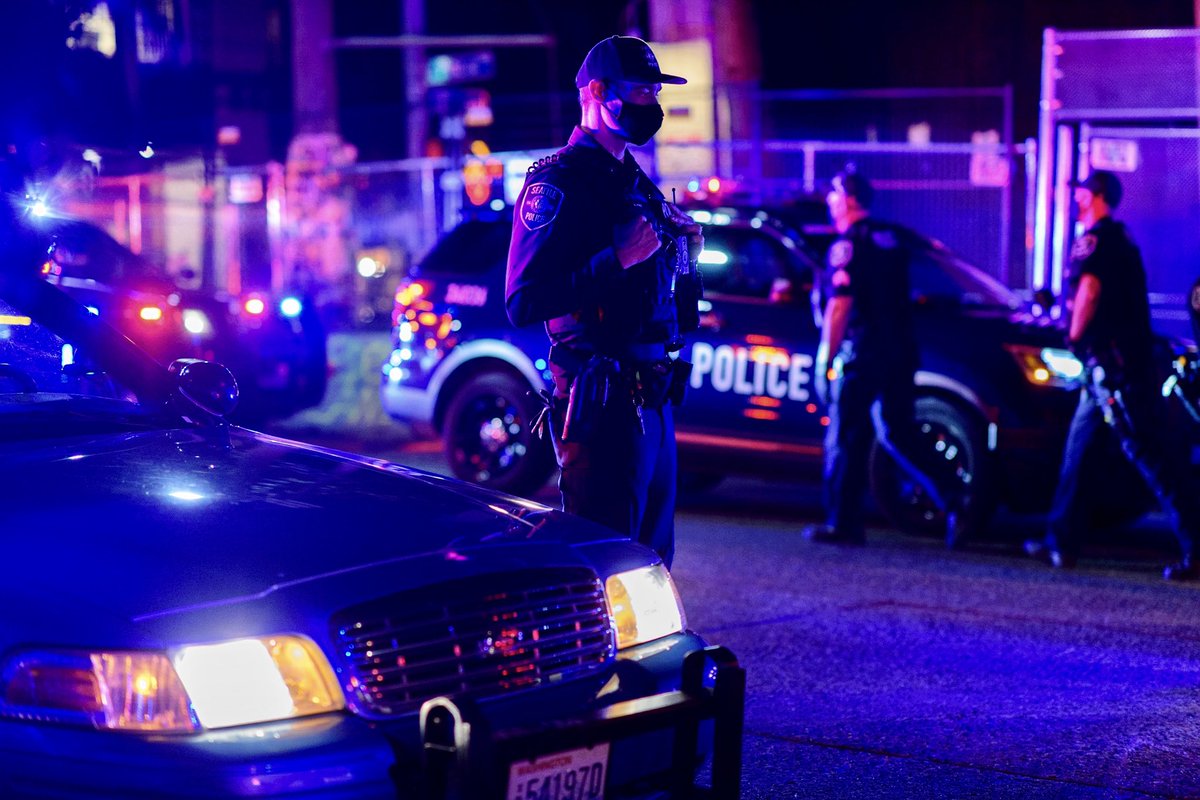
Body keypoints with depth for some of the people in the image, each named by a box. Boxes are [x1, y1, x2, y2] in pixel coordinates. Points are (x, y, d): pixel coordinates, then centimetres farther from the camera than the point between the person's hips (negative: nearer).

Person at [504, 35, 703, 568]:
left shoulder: (634, 182, 19)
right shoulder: (560, 182, -10)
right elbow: (524, 303, -20)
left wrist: (681, 249, 8)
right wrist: (620, 259, -23)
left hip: (652, 399, 9)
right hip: (601, 403, -9)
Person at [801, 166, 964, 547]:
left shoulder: (848, 245, -11)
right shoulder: (891, 238, 14)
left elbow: (839, 306, -16)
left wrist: (824, 358, -13)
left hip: (861, 356, -7)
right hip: (900, 354, 7)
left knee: (845, 442, 2)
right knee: (897, 437, 12)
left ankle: (842, 524, 6)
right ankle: (949, 508, -2)